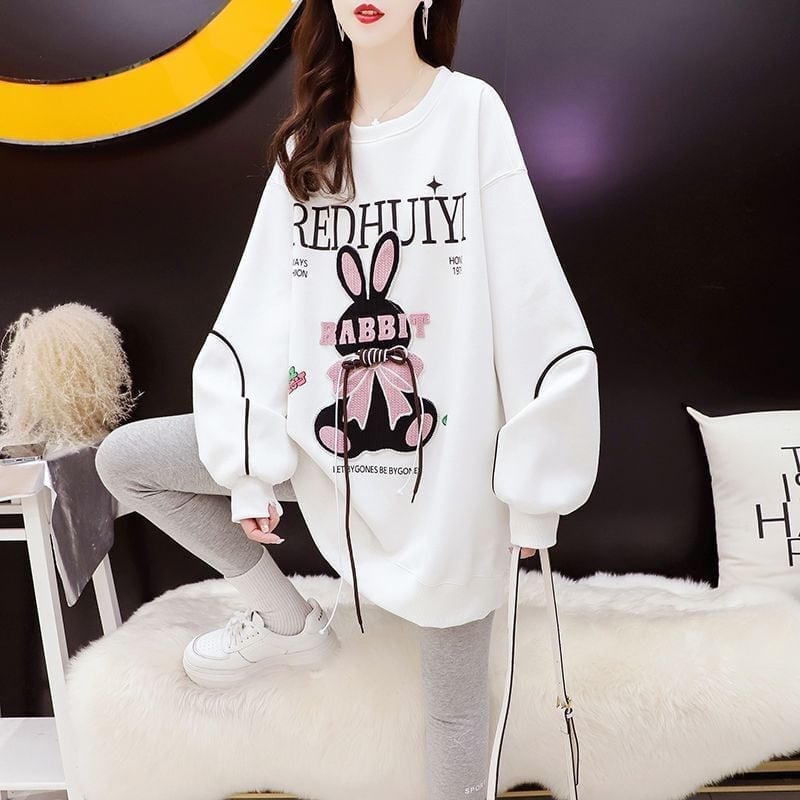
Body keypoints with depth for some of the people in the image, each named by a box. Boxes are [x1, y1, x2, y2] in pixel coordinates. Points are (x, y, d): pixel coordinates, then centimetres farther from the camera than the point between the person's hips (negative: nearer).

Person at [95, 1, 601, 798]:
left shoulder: (471, 110, -6)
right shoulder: (306, 143, 8)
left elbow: (530, 312, -11)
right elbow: (260, 314, 2)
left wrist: (531, 488, -10)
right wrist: (252, 465, -2)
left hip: (449, 452, -4)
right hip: (324, 431, 5)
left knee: (455, 695, 9)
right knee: (124, 458, 8)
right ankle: (289, 620, 20)